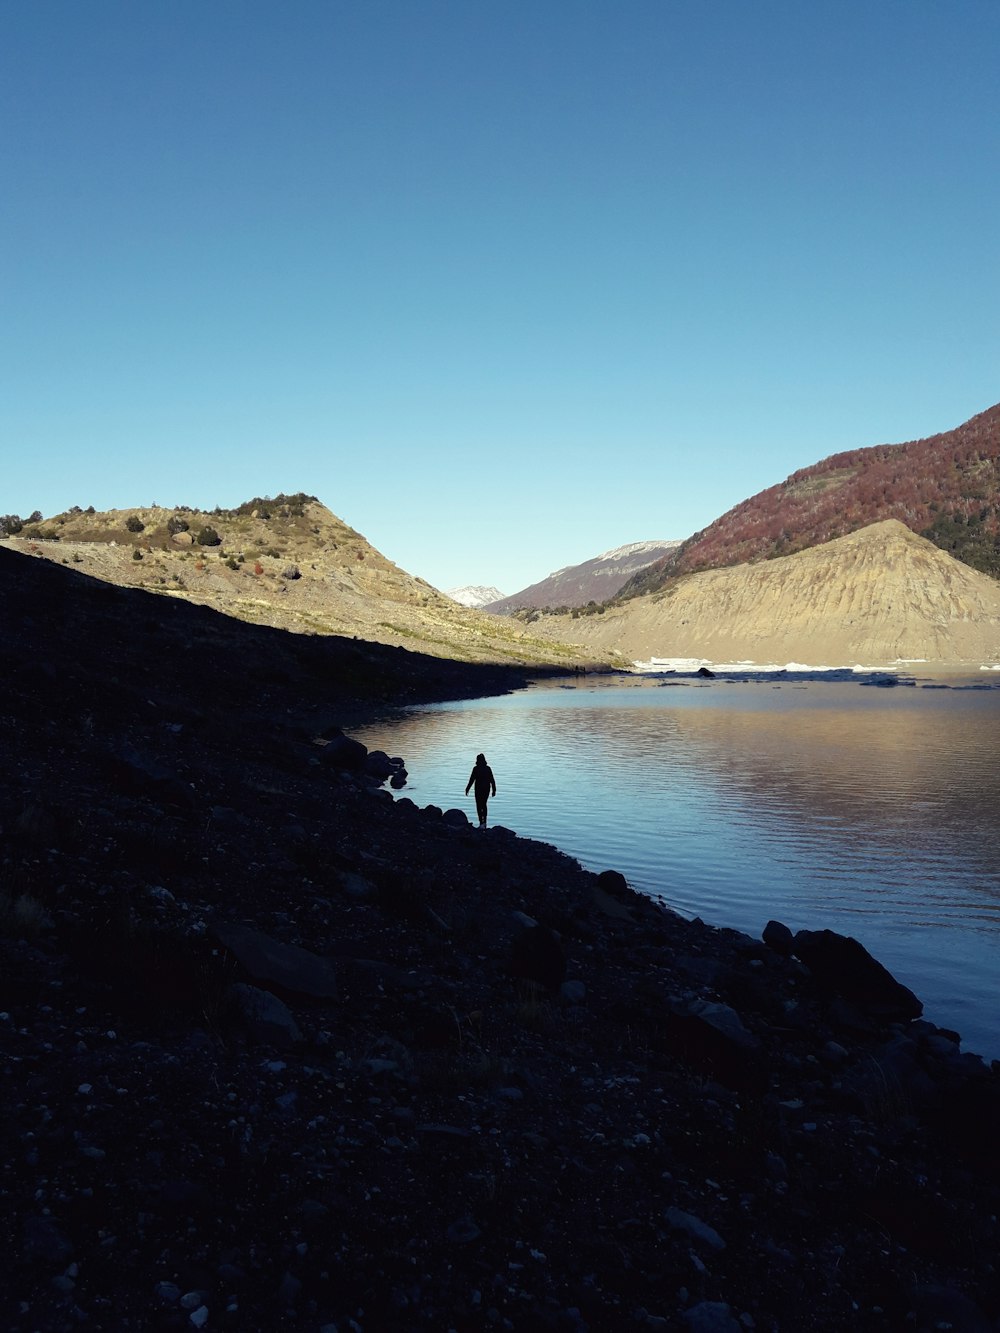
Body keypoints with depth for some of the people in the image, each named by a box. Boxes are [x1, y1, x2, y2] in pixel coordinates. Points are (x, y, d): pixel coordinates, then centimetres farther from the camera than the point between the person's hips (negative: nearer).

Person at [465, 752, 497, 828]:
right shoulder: (488, 768, 3)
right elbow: (492, 780, 4)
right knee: (484, 805, 19)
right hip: (487, 789, 5)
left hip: (479, 789, -4)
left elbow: (471, 780, -10)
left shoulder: (476, 769, -9)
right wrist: (494, 790, 10)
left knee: (479, 806, -1)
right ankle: (484, 822, 21)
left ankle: (482, 823, -12)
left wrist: (467, 789, -3)